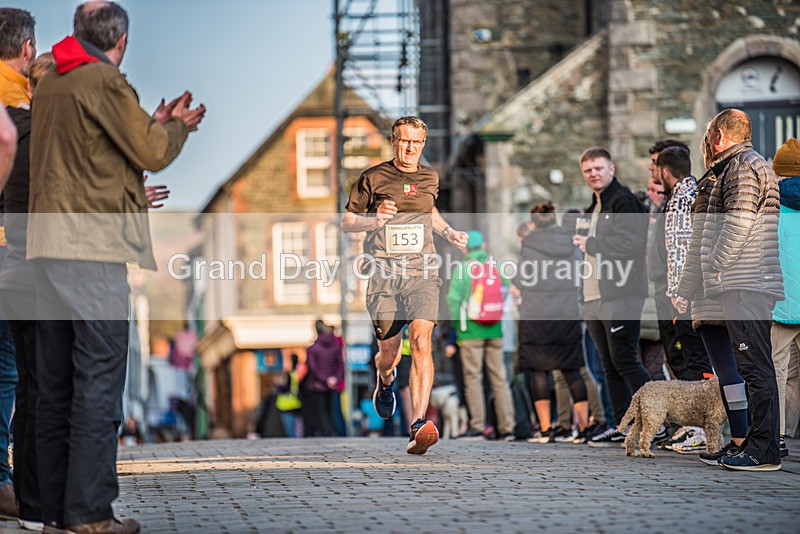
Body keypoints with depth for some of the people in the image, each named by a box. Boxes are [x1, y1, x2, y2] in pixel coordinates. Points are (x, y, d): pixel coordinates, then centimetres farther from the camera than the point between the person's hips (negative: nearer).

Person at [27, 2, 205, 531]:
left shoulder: (50, 85, 16)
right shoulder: (105, 82, -8)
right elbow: (151, 153, -5)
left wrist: (157, 123, 23)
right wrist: (177, 128, 14)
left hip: (46, 248, 8)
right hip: (94, 248, -8)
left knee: (55, 383, 10)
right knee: (99, 380, -6)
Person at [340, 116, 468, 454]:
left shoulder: (430, 178, 14)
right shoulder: (373, 178, 3)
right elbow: (346, 222, 7)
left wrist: (448, 232, 17)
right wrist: (375, 219, -13)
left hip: (421, 272, 1)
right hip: (383, 273, -1)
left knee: (421, 341, -20)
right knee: (389, 353, 5)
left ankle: (418, 427, -27)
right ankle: (385, 382, 45)